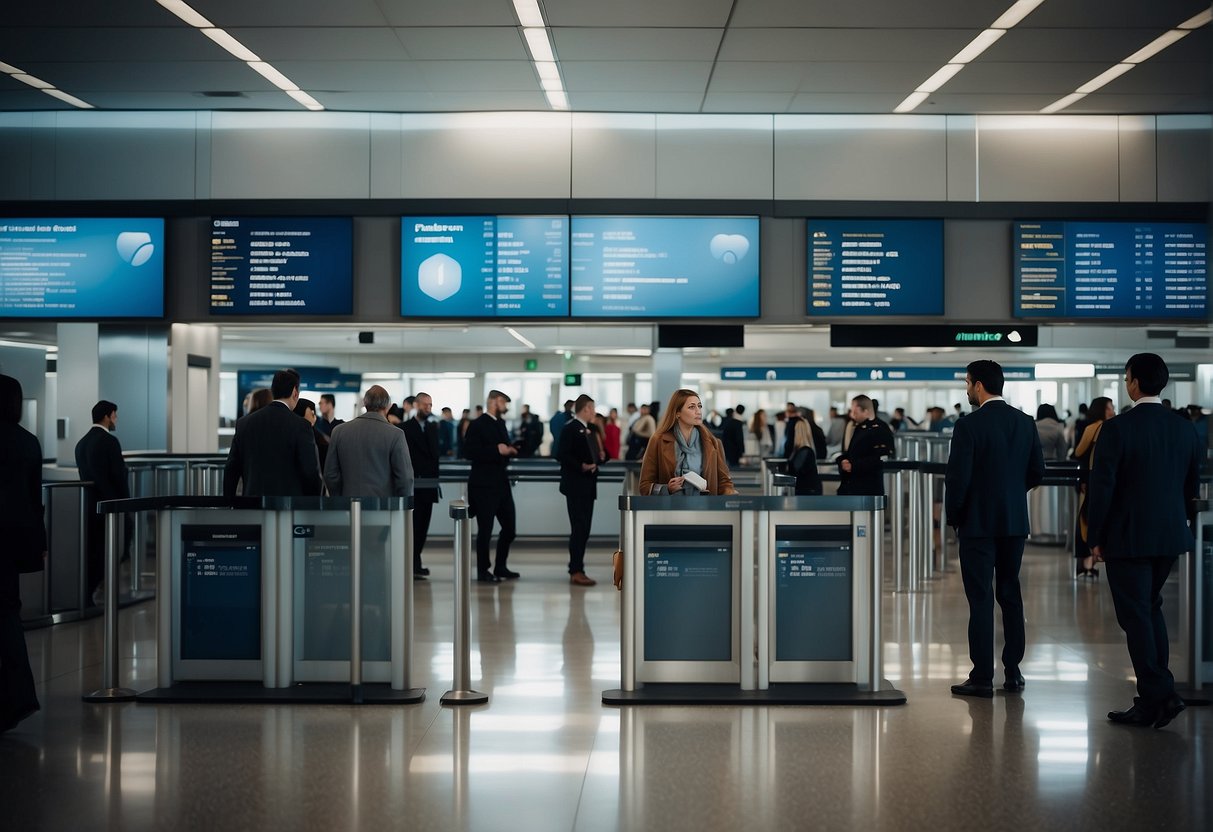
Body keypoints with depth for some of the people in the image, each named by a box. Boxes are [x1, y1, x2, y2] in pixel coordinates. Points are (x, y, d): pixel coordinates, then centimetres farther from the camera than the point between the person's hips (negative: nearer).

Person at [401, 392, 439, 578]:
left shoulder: (433, 427, 15)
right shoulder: (406, 428, -4)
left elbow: (436, 452, 11)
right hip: (413, 484, -6)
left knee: (423, 525, 8)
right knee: (415, 524, -7)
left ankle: (414, 562, 15)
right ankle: (414, 564, -5)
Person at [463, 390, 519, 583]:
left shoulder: (500, 423, 15)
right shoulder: (478, 425, -10)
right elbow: (469, 452, -19)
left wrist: (510, 450, 2)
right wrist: (496, 450, -22)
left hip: (501, 482, 8)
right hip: (484, 484, -8)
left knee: (509, 527, 10)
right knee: (485, 529, -1)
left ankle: (501, 568, 23)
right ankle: (483, 571, 10)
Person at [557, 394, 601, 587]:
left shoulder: (587, 430, 18)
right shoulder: (571, 428, -11)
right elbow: (561, 454, -18)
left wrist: (596, 461, 6)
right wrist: (580, 466, -25)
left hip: (587, 487, 9)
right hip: (576, 487, -9)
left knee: (583, 529, 10)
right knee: (579, 529, -10)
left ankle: (577, 569, 16)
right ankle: (576, 572, -10)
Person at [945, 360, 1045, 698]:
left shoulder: (969, 425, -14)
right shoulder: (1025, 422, 4)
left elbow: (957, 477, -15)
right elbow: (1037, 472, 8)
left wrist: (953, 515, -1)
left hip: (978, 522, -6)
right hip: (1015, 521, 6)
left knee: (981, 599, -2)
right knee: (1010, 595, 14)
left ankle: (982, 677, 0)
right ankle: (1013, 672, 17)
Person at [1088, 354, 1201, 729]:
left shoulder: (1116, 429, -15)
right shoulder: (1185, 429, 3)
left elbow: (1101, 486, -14)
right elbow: (1192, 486, 10)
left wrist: (1095, 537, -5)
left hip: (1128, 537, -6)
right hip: (1170, 536, 6)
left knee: (1135, 616, 1)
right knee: (1151, 608, 19)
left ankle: (1156, 695, -1)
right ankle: (1158, 692, 21)